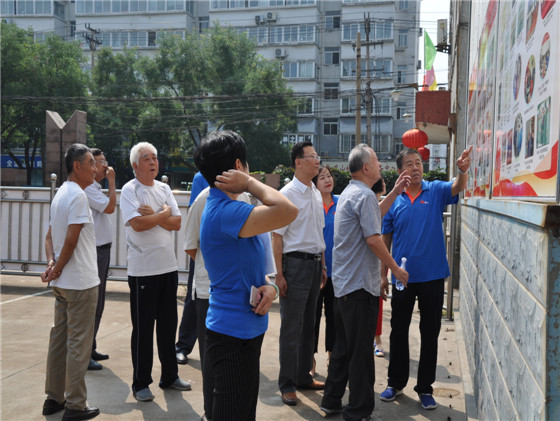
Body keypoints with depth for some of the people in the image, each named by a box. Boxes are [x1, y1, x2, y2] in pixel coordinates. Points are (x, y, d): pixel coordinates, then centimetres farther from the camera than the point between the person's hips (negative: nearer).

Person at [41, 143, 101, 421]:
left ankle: (53, 398, 26)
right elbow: (71, 240, -20)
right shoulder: (78, 195, -16)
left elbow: (49, 237, 13)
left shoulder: (60, 194, 14)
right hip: (81, 282, -9)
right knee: (79, 343, -1)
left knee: (59, 338, 15)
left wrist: (52, 263, -1)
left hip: (62, 283, 9)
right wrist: (57, 269, -9)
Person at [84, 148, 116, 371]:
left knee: (97, 304, 16)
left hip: (101, 250, 10)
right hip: (94, 252, -10)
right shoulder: (87, 188, -15)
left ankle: (90, 348, 26)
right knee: (91, 304, -5)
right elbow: (110, 207, -20)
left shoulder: (94, 187, 16)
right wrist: (111, 181, -14)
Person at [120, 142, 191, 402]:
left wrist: (153, 215, -12)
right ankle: (140, 383, 16)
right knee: (143, 328, 3)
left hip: (168, 266, 6)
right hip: (143, 270, -6)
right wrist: (164, 213, -7)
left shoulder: (164, 188, 11)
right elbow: (138, 224, -20)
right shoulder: (130, 190, -6)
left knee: (168, 324, 14)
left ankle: (169, 376, 28)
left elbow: (177, 223, 2)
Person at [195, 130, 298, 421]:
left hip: (246, 328, 10)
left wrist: (268, 287, -6)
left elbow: (246, 265, 15)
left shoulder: (223, 208, 10)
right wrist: (250, 183, -19)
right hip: (234, 332, -10)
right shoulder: (224, 211, -22)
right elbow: (287, 211, -35)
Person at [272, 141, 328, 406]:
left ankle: (304, 376, 29)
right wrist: (279, 274, -16)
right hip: (296, 262, -7)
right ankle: (287, 384, 13)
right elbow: (277, 236, -13)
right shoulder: (287, 194, -12)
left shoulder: (316, 194, 11)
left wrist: (323, 264, 15)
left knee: (309, 324, 15)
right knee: (291, 327, 1)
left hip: (315, 262, 7)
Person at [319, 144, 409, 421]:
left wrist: (394, 193, 26)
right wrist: (396, 269, -11)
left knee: (343, 345, 17)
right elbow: (373, 239, -21)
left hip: (343, 282, 10)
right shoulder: (364, 195, -15)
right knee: (361, 350, 0)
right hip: (360, 284, -10)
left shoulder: (349, 193, 16)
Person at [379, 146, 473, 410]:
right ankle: (396, 382, 27)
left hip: (432, 275, -1)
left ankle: (425, 388, 21)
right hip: (402, 276, 1)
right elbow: (385, 239, 5)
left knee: (430, 332, 7)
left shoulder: (435, 191, 0)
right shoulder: (393, 200, 1)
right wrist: (383, 274, 2)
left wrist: (462, 170, -43)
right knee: (398, 330, 11)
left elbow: (457, 188, -21)